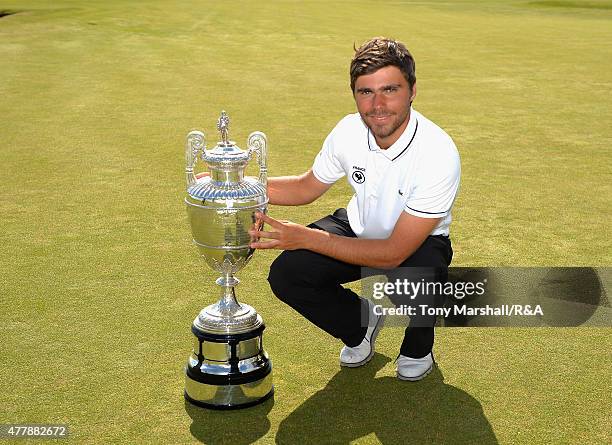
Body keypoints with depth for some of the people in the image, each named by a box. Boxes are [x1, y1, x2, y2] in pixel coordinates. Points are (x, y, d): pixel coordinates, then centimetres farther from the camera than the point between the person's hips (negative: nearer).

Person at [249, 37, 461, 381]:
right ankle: (361, 322, 13)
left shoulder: (439, 155, -33)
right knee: (287, 274, -18)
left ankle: (418, 346, 3)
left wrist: (305, 238, -36)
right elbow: (307, 188, 3)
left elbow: (395, 253, -32)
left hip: (418, 241, -4)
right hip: (359, 227, 4)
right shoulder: (349, 131, -17)